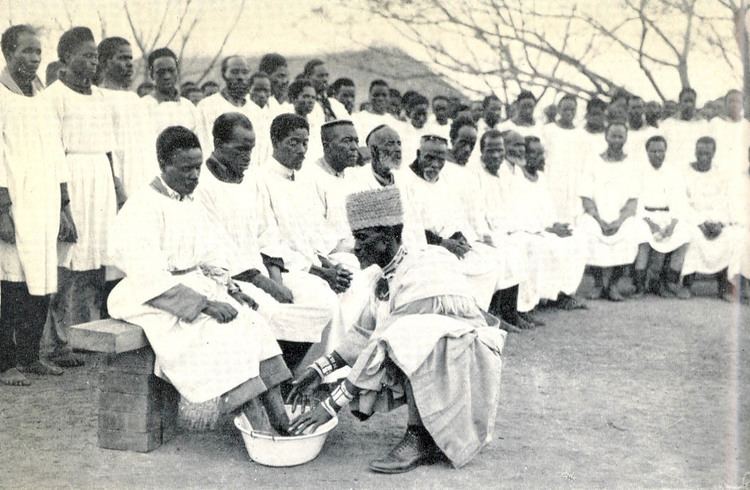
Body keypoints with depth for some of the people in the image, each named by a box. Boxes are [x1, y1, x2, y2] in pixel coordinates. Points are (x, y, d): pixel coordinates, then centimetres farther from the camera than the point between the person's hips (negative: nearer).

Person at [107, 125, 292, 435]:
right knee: (220, 330, -28)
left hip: (195, 287, 8)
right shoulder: (142, 208, -13)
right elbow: (149, 276, -21)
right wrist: (203, 303, -25)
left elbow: (213, 255, 16)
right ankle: (257, 425, -32)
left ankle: (280, 416, -22)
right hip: (153, 299, -7)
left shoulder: (191, 204, 14)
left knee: (250, 319, -14)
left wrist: (229, 287, -4)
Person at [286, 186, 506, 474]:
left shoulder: (421, 275, -26)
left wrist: (332, 405, -27)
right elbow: (365, 335, 9)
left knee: (409, 338, -35)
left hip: (469, 361, -9)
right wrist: (319, 369, -2)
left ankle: (420, 437, -19)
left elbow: (384, 348, -29)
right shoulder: (387, 277, 1)